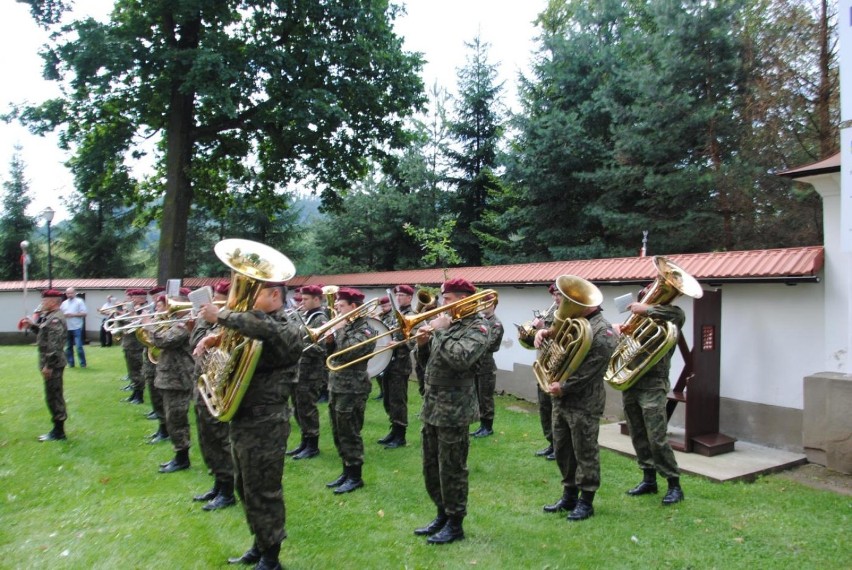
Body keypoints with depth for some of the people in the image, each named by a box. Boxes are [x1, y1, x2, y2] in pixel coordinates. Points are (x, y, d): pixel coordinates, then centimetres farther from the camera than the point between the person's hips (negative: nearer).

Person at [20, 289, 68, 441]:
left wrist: (48, 365, -24)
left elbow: (54, 345, -25)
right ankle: (58, 429, 24)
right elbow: (45, 334, 25)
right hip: (51, 363, 11)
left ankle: (58, 433, 4)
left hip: (52, 364, -11)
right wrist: (32, 326, 15)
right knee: (54, 397, 15)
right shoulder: (50, 316, 14)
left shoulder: (56, 319, -19)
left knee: (53, 397, -3)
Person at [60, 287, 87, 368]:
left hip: (77, 328, -5)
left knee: (79, 346, -8)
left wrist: (73, 315, -17)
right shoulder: (64, 303, 13)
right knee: (68, 347, 11)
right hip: (66, 328, 5)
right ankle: (70, 363, 21)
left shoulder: (79, 301, -2)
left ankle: (83, 363, 1)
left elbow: (84, 313, -8)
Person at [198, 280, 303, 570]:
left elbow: (264, 328, -36)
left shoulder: (287, 325, -14)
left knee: (263, 491, 2)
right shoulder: (257, 322, 13)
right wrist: (213, 338, -2)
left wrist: (221, 316, -30)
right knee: (246, 488, 20)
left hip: (265, 423, -9)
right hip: (242, 418, 9)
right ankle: (260, 544, 36)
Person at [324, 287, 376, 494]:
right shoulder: (345, 326, 13)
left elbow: (347, 352, -26)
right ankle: (346, 471, 28)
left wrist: (339, 329, -15)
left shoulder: (365, 330, -13)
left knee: (349, 434, -1)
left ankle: (355, 477, 11)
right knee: (339, 434, 16)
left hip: (351, 388, -9)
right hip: (336, 385, 9)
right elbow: (330, 351, 13)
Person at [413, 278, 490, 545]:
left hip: (454, 410, -8)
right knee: (431, 467, 17)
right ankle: (442, 515, 33)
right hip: (432, 406, 8)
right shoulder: (447, 323, 12)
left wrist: (441, 332, -20)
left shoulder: (477, 327, -11)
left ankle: (455, 524, 18)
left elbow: (461, 358, -29)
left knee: (451, 469, 3)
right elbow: (427, 360, 17)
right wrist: (423, 343, -2)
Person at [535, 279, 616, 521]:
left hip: (584, 404, -8)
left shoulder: (602, 331, -14)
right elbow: (556, 335, 21)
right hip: (561, 399, 8)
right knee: (562, 451, 16)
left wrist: (564, 387, -18)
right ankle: (569, 495, 30)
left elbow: (590, 370, -20)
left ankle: (586, 501, 18)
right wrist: (544, 332, -3)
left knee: (585, 453, 4)